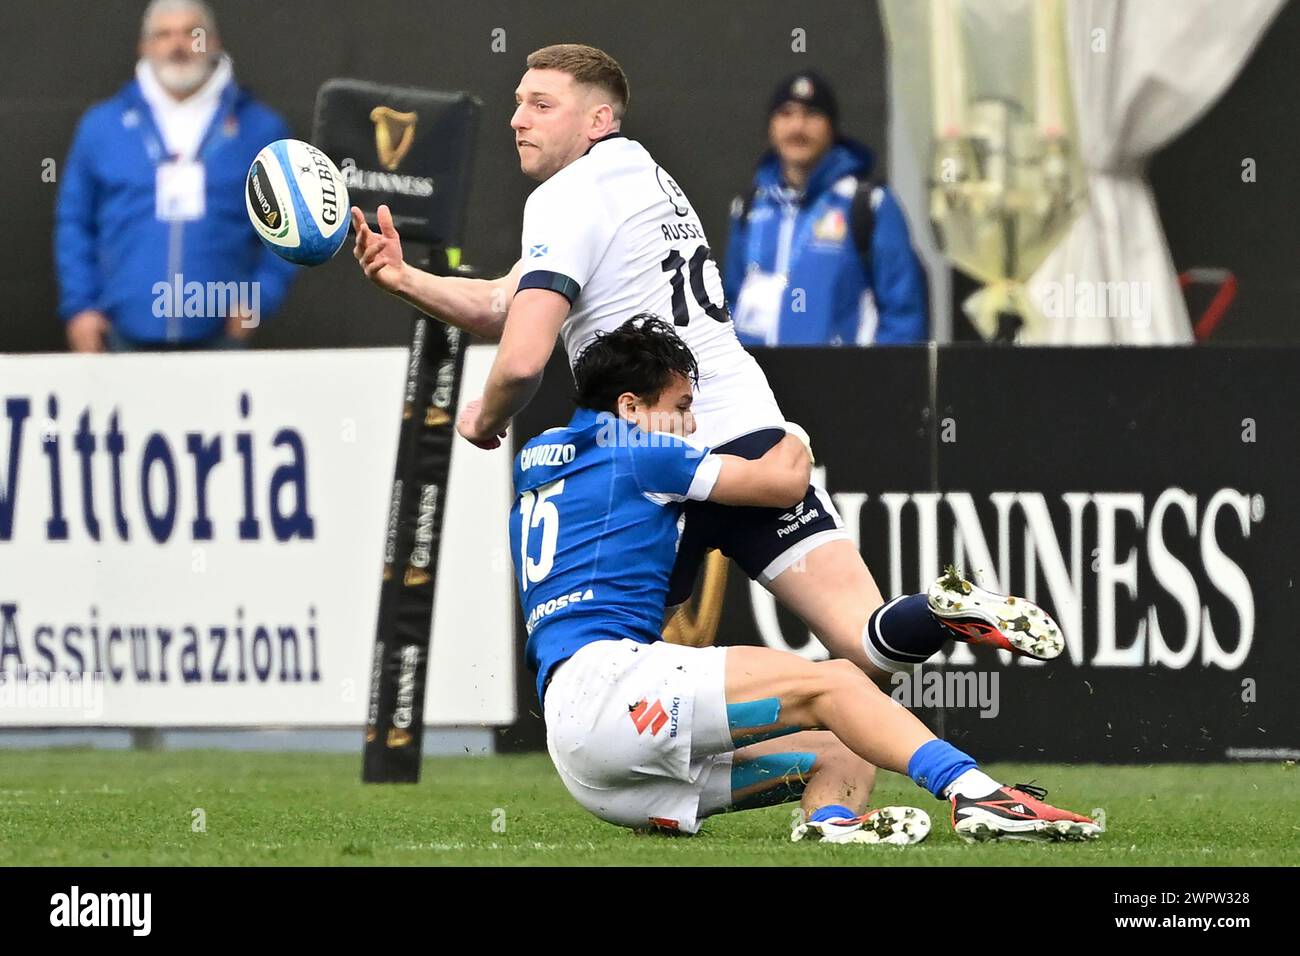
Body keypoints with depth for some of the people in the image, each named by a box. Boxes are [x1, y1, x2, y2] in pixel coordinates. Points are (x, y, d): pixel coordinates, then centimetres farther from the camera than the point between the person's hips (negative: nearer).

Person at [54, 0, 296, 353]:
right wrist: (79, 306, 2)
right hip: (125, 334, 1)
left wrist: (260, 298, -5)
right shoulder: (101, 126, 8)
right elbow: (74, 222, 10)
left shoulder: (262, 129, 6)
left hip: (218, 334, -1)